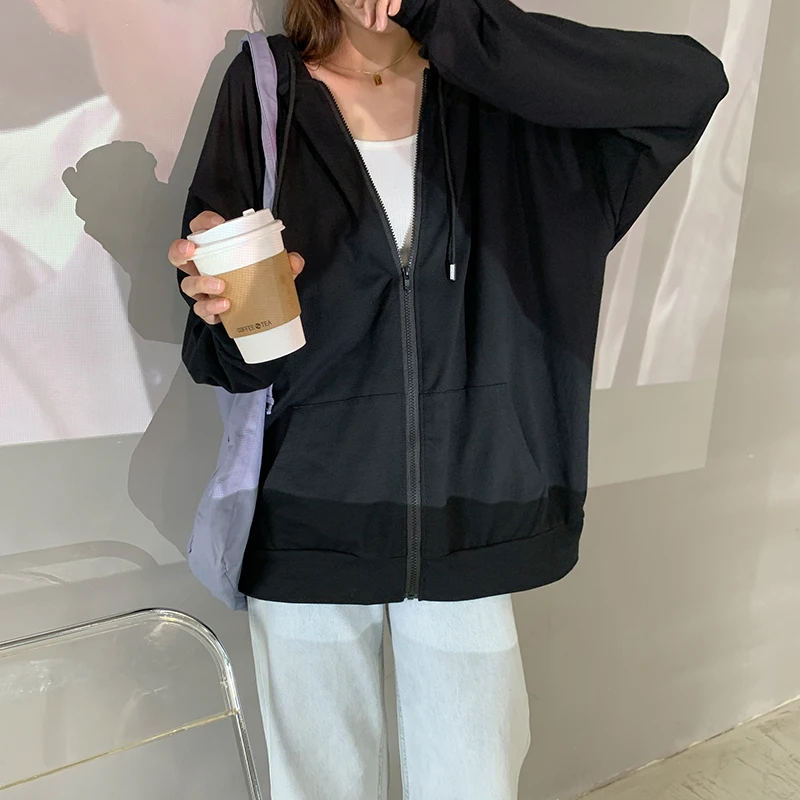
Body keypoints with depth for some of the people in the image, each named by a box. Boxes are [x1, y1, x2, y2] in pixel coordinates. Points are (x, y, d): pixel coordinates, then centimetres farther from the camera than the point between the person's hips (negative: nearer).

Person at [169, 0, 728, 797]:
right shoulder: (267, 87, -1)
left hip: (466, 527, 1)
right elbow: (230, 359, -3)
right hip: (307, 527, 0)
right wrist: (227, 310, -26)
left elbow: (691, 83, -14)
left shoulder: (499, 90, 2)